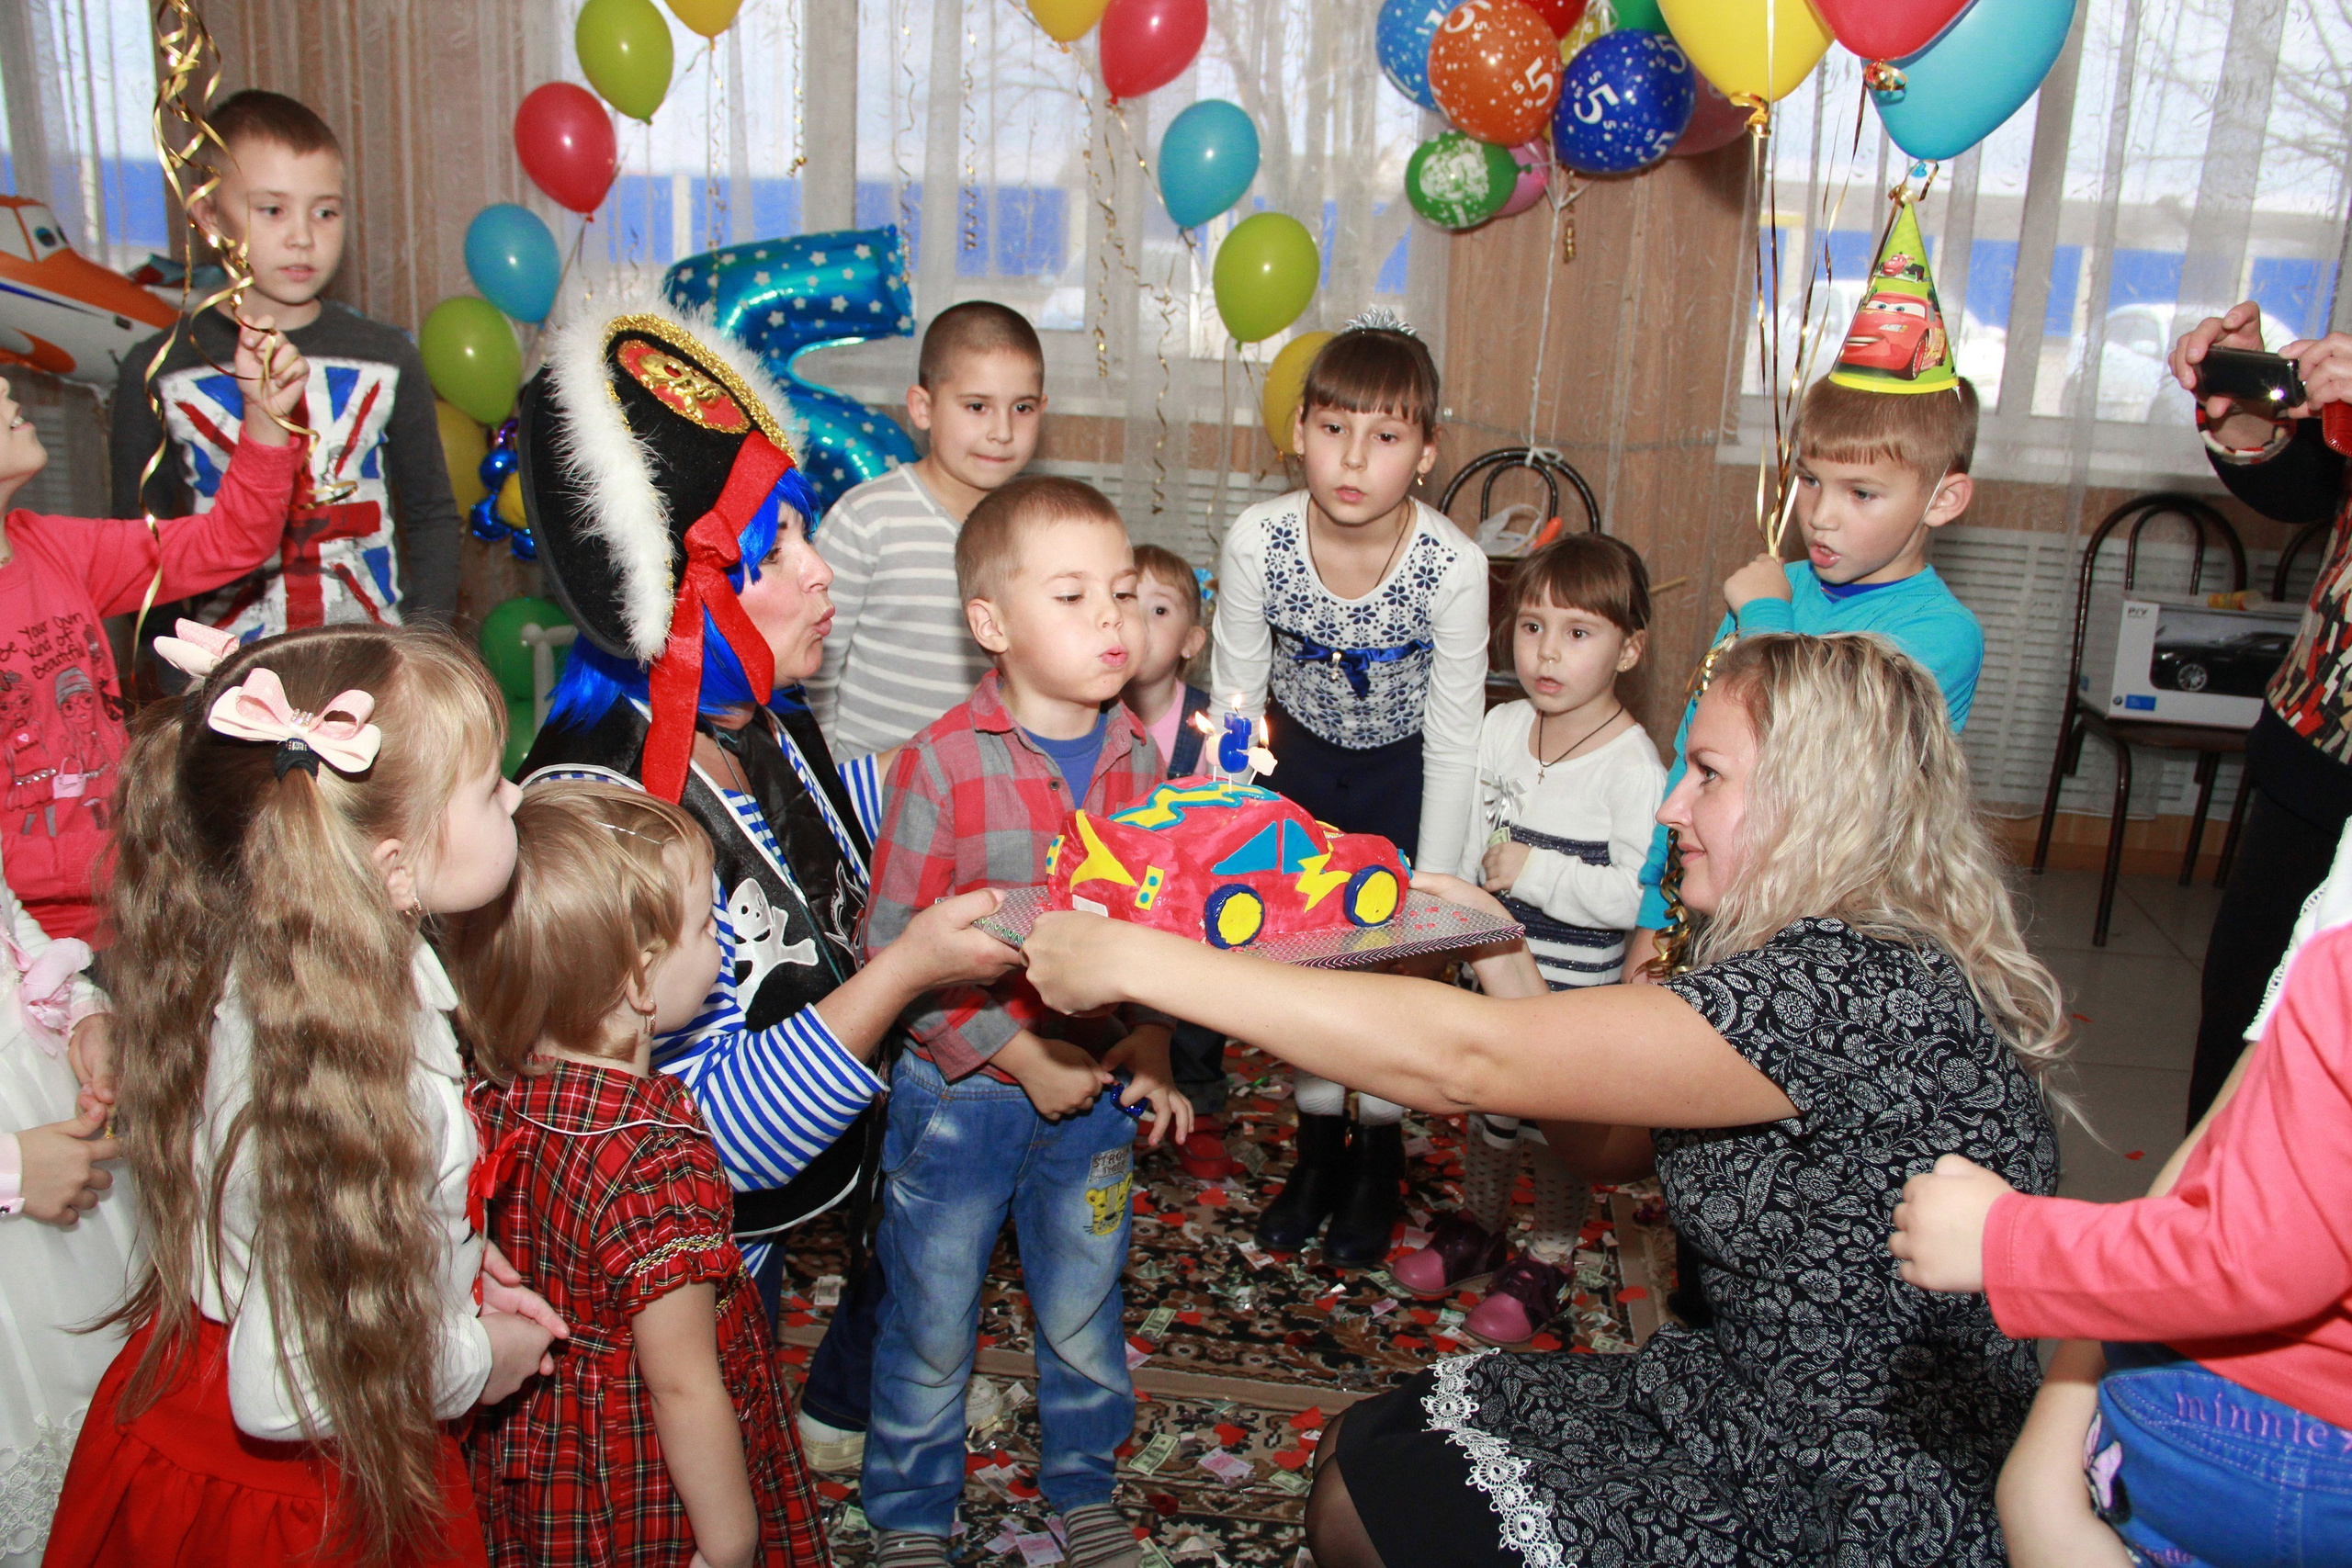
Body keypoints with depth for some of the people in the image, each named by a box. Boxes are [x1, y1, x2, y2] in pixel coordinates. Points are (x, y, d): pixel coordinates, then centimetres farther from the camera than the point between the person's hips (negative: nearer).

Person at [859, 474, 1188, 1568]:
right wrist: (1019, 1056, -17)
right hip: (959, 1093, -4)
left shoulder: (1134, 755, -4)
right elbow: (893, 946, -17)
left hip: (1094, 1086, 4)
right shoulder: (944, 762, -19)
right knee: (931, 1322, 15)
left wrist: (1150, 1040, -4)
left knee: (1083, 1308, 21)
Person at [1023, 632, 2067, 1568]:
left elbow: (1465, 1062, -32)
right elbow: (1611, 1140, 10)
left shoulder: (1865, 990, -28)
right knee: (1361, 1453, 8)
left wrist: (1132, 960, -28)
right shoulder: (1827, 960, 3)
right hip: (1753, 1410, 8)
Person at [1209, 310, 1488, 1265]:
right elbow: (1233, 703, -12)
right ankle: (1317, 1156, 31)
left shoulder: (1453, 564, -29)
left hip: (1402, 772, -2)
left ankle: (1378, 1167, 28)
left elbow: (1454, 742, -19)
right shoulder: (1257, 541, -25)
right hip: (1301, 757, 2)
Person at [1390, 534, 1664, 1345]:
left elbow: (1638, 896, -27)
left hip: (1577, 988, -6)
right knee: (1484, 1102, 22)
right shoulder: (1501, 727, -2)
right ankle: (1479, 1225, 46)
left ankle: (1546, 1261, 34)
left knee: (1562, 1126, 10)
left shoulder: (1635, 766, -21)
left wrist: (1534, 873, -26)